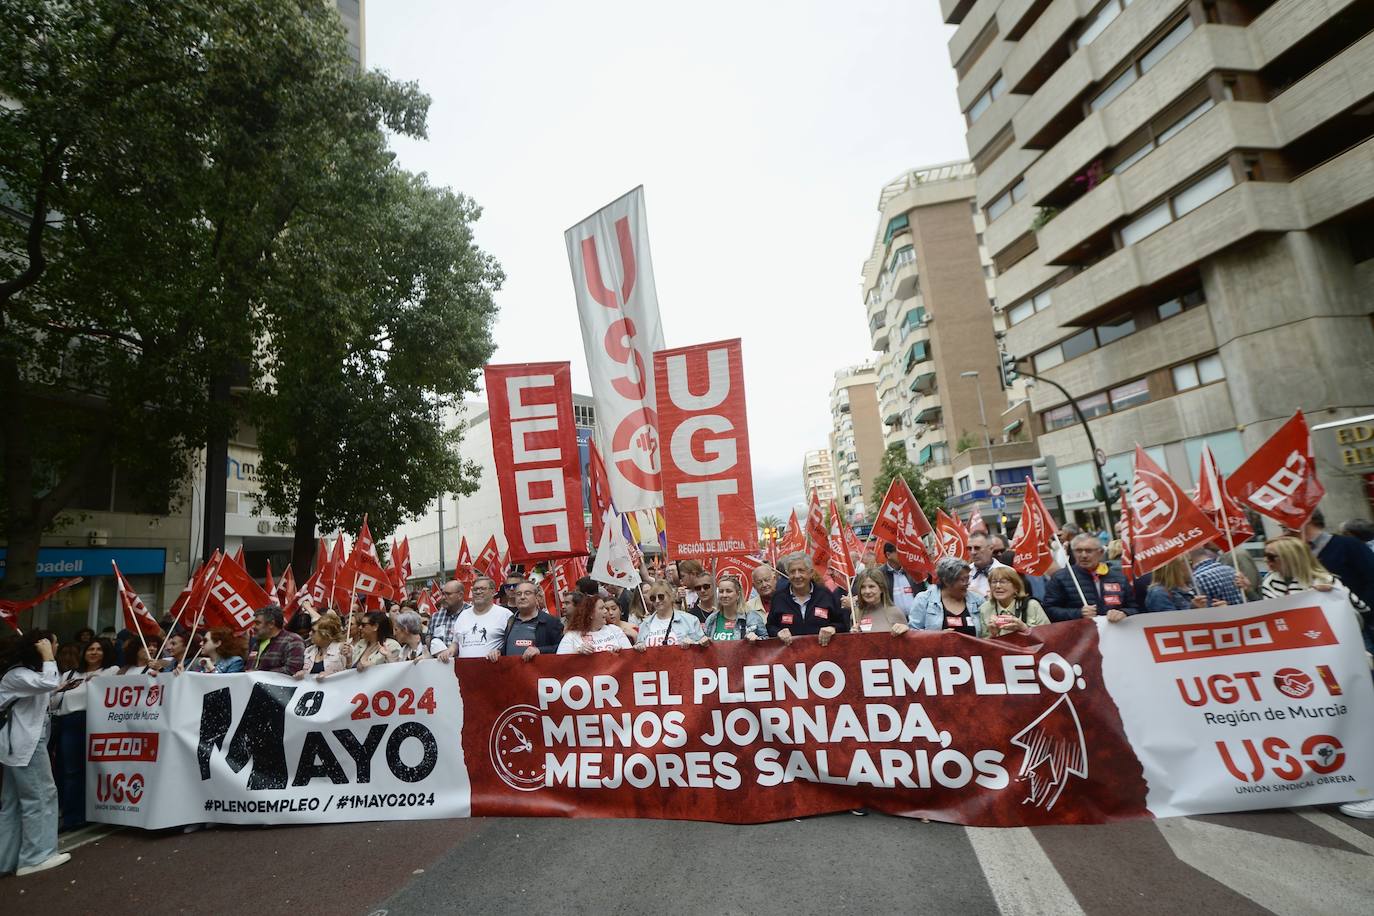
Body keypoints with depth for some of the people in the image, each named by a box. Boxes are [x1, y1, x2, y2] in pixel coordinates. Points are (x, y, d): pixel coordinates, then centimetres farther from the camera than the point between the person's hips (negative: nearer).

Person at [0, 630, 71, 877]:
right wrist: (47, 656, -25)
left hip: (21, 743, 11)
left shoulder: (27, 672, 15)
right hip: (25, 744, -11)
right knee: (40, 796, -3)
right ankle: (36, 856, 4)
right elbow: (49, 683, -33)